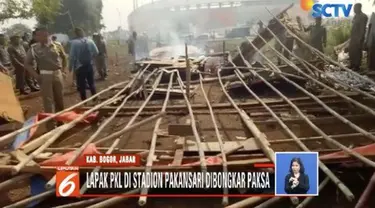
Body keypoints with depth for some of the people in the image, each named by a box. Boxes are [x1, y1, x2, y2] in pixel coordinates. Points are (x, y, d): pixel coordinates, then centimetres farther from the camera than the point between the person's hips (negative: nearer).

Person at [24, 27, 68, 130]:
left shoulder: (57, 45, 0)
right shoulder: (33, 48, -4)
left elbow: (64, 58, 15)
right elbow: (27, 64, 2)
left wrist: (63, 71, 7)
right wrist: (36, 76, -7)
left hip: (58, 74, 2)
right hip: (45, 76, -2)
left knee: (60, 100, 11)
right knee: (48, 102, -3)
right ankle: (51, 126, 2)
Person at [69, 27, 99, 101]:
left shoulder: (74, 42, -12)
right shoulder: (90, 41, -1)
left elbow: (72, 56, -13)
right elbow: (96, 52, 1)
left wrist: (70, 67, -3)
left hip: (79, 67, -4)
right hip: (89, 65, 4)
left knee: (81, 85, 5)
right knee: (91, 83, 16)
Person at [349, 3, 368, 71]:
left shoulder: (363, 16, -12)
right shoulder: (356, 16, 13)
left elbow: (363, 28, -16)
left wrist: (360, 38, -20)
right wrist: (351, 36, 14)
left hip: (358, 37, -9)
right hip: (353, 36, 9)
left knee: (357, 52, -4)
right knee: (351, 51, 12)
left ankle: (357, 66, 2)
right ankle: (352, 65, 22)